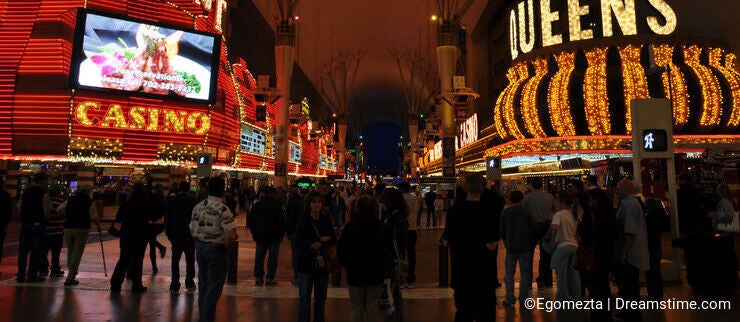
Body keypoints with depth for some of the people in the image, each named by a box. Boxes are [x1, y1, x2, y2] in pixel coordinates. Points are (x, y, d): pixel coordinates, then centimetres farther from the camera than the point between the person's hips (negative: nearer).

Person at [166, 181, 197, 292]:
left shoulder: (171, 200, 2)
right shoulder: (191, 200, -9)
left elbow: (167, 217, 4)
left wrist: (168, 232, 11)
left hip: (175, 234, 2)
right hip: (188, 234, -2)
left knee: (175, 260, 8)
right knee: (190, 259, 10)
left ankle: (174, 285, 7)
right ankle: (189, 283, 17)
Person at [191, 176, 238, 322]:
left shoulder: (198, 207, 3)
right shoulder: (223, 209, -18)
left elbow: (192, 231, 9)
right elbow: (231, 235, -25)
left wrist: (200, 244, 15)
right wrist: (226, 248, -8)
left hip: (201, 249, 7)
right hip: (217, 250, -7)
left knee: (203, 286, 19)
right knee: (213, 289, 3)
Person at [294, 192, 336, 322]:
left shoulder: (326, 220, 3)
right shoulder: (303, 221, -7)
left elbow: (333, 240, 4)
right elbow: (299, 244, -12)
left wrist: (319, 245, -14)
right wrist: (321, 240, -14)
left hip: (323, 264, 4)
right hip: (306, 264, -3)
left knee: (321, 296, 13)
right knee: (304, 297, 4)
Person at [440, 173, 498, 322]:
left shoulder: (455, 209, -8)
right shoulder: (488, 210, -14)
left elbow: (446, 242, -8)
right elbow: (492, 245, -18)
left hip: (460, 267, 3)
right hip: (481, 270, -2)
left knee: (463, 310, 17)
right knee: (484, 309, 13)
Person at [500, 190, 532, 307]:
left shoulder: (505, 212, -2)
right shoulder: (525, 211, -5)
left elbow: (502, 230, 3)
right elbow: (530, 226, 5)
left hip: (511, 246, 1)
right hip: (524, 246, -1)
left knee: (509, 272, 8)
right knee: (525, 272, 9)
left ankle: (509, 299, 6)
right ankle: (523, 299, 10)